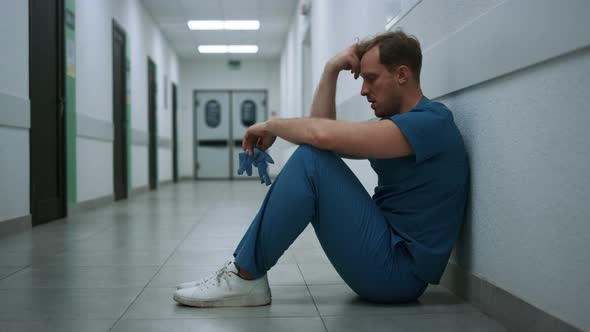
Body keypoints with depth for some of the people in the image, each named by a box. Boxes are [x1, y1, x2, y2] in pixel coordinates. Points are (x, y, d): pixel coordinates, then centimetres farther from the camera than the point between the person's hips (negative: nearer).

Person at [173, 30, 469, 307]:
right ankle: (242, 269, 3)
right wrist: (331, 70, 3)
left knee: (311, 159, -20)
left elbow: (323, 134, -24)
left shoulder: (430, 121, -14)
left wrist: (271, 125, -7)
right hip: (386, 252, 10)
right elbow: (323, 132, 11)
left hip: (397, 272, -9)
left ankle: (245, 278, -13)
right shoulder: (398, 123, 17)